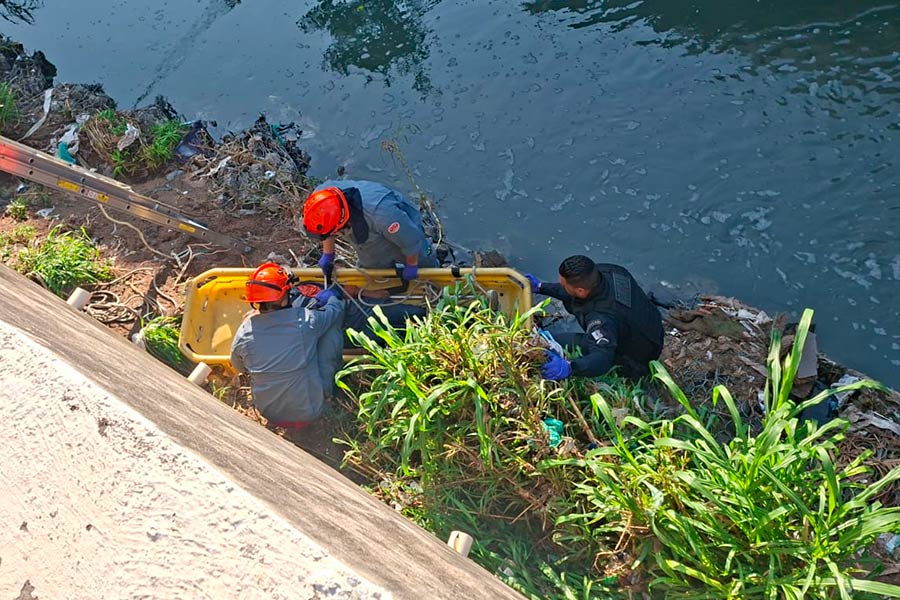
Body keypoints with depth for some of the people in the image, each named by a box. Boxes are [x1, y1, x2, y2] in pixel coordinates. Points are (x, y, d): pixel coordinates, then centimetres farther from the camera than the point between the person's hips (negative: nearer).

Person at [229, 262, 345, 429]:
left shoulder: (243, 333, -13)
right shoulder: (305, 320, -22)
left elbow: (241, 368, 8)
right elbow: (337, 308, 0)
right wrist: (331, 296, 23)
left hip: (269, 414, 4)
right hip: (310, 412, -4)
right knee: (332, 325, 2)